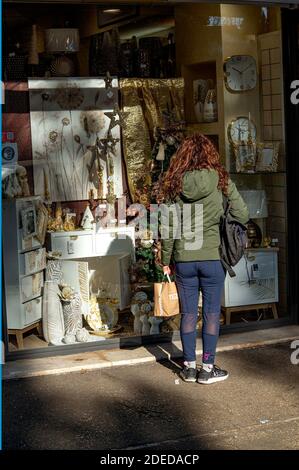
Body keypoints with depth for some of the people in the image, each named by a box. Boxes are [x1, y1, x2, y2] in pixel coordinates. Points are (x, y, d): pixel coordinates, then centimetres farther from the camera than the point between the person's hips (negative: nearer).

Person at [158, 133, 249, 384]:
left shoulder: (172, 184, -3)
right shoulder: (221, 181, -5)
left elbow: (167, 227, -2)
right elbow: (243, 216, -2)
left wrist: (166, 261, 7)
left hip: (183, 259, 1)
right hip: (213, 257, -1)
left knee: (188, 312, 11)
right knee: (212, 312, 9)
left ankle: (189, 366, 19)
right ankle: (208, 368, 14)